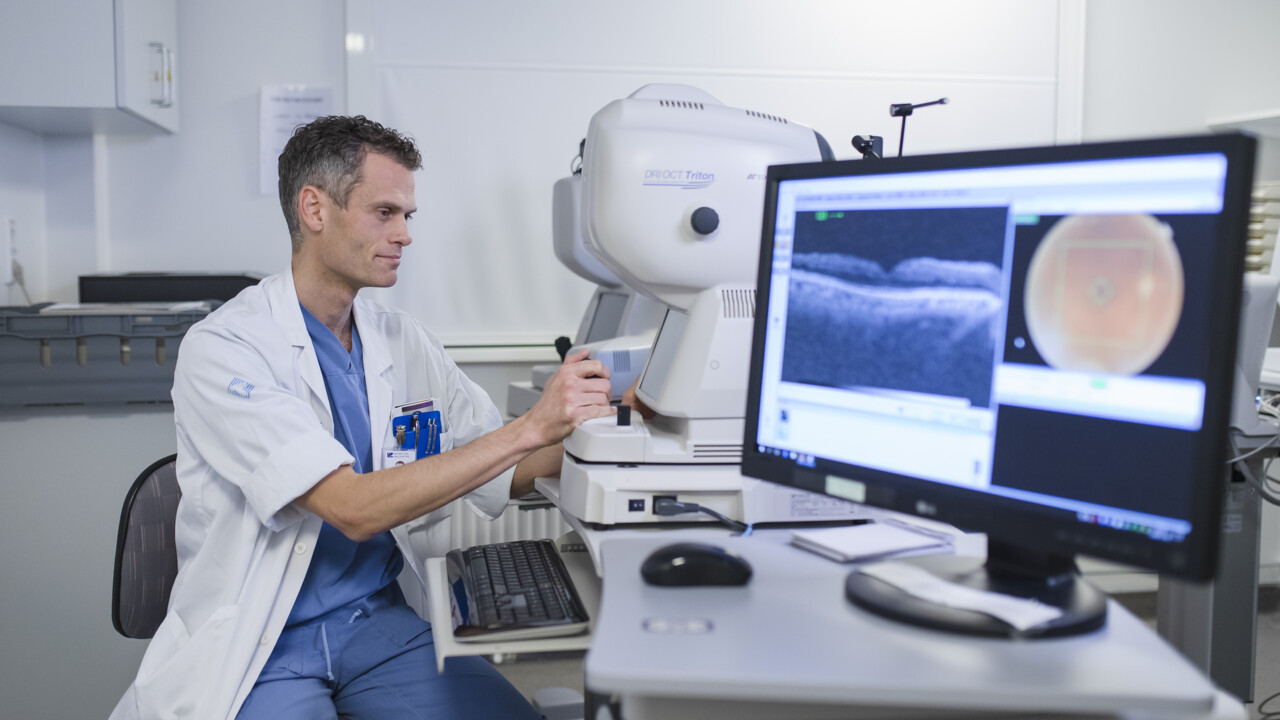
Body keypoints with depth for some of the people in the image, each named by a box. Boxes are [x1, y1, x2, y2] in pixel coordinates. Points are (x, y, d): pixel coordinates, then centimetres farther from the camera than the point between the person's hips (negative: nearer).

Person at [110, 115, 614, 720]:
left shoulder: (402, 341, 5)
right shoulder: (223, 349, -14)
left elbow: (502, 474, 7)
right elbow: (354, 507, -24)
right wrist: (530, 427, -25)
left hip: (378, 620, 5)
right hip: (261, 647, -4)